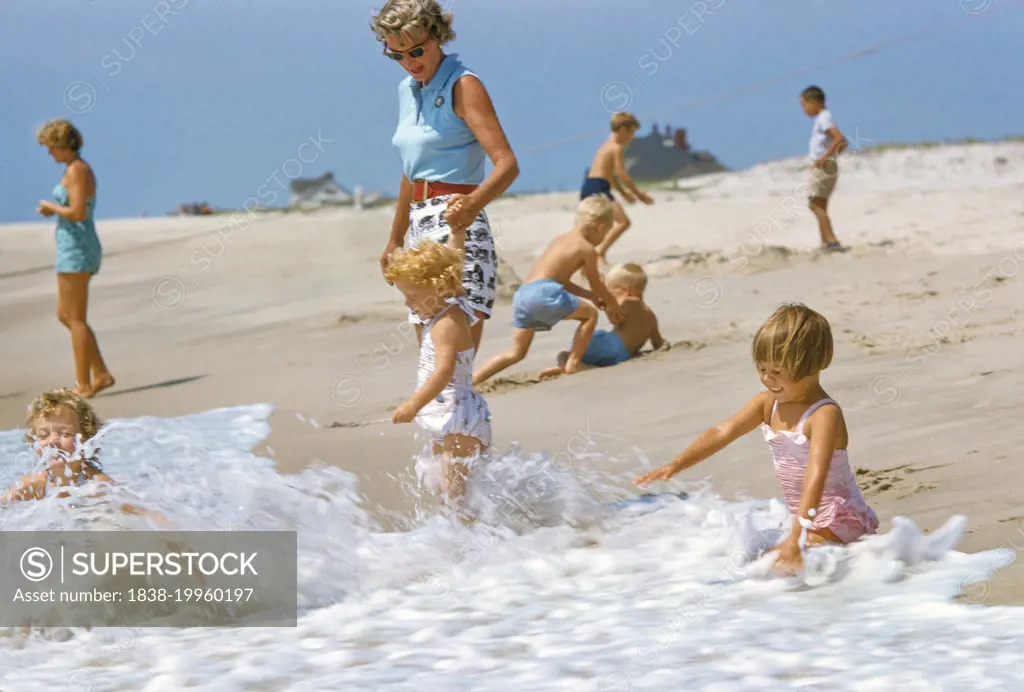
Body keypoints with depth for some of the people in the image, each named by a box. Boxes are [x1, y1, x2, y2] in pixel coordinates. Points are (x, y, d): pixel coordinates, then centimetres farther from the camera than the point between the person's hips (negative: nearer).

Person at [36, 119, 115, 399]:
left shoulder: (76, 170, -14)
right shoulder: (79, 169, 16)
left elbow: (77, 213, -23)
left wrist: (52, 207, -7)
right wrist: (54, 211, 9)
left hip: (76, 250, -10)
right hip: (78, 250, 10)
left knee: (75, 318, -5)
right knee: (65, 315, 13)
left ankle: (84, 385, -2)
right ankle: (101, 374, 10)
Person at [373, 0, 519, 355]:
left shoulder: (463, 85, -8)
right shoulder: (408, 90, 16)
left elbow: (507, 164, -18)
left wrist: (473, 204, -37)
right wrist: (396, 239, 33)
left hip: (458, 229, -8)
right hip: (421, 229, 8)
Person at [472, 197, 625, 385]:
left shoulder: (560, 240, 28)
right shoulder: (588, 249, 5)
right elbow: (598, 286, 16)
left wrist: (592, 296, 41)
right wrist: (613, 306, 33)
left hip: (522, 294, 8)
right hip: (544, 292, -7)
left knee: (516, 353, 13)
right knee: (590, 313, 13)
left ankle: (472, 379, -1)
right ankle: (572, 364, 9)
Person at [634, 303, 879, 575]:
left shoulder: (824, 415, -24)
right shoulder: (767, 404, 2)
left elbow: (815, 479, -34)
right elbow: (722, 433, 0)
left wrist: (796, 538, -42)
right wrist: (675, 465, -12)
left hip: (839, 521, -9)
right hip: (805, 519, 9)